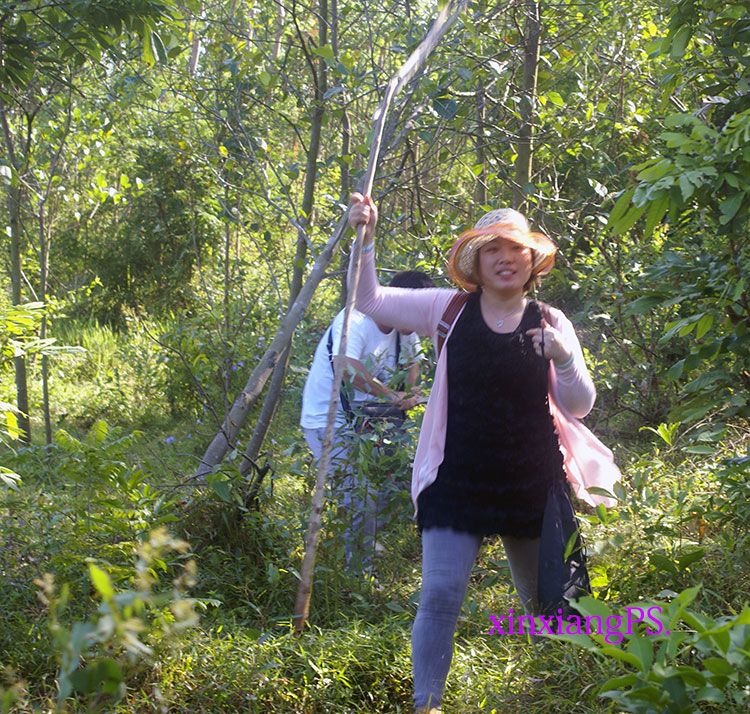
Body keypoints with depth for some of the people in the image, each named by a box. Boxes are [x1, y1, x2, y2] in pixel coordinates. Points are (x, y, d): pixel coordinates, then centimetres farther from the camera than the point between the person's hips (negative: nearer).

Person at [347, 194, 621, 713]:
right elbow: (370, 301, -4)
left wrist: (565, 359, -19)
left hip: (534, 485, 2)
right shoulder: (451, 310, -2)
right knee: (441, 596, -10)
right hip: (458, 484, -1)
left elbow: (580, 407, 0)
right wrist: (365, 238, -18)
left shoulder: (550, 323, 1)